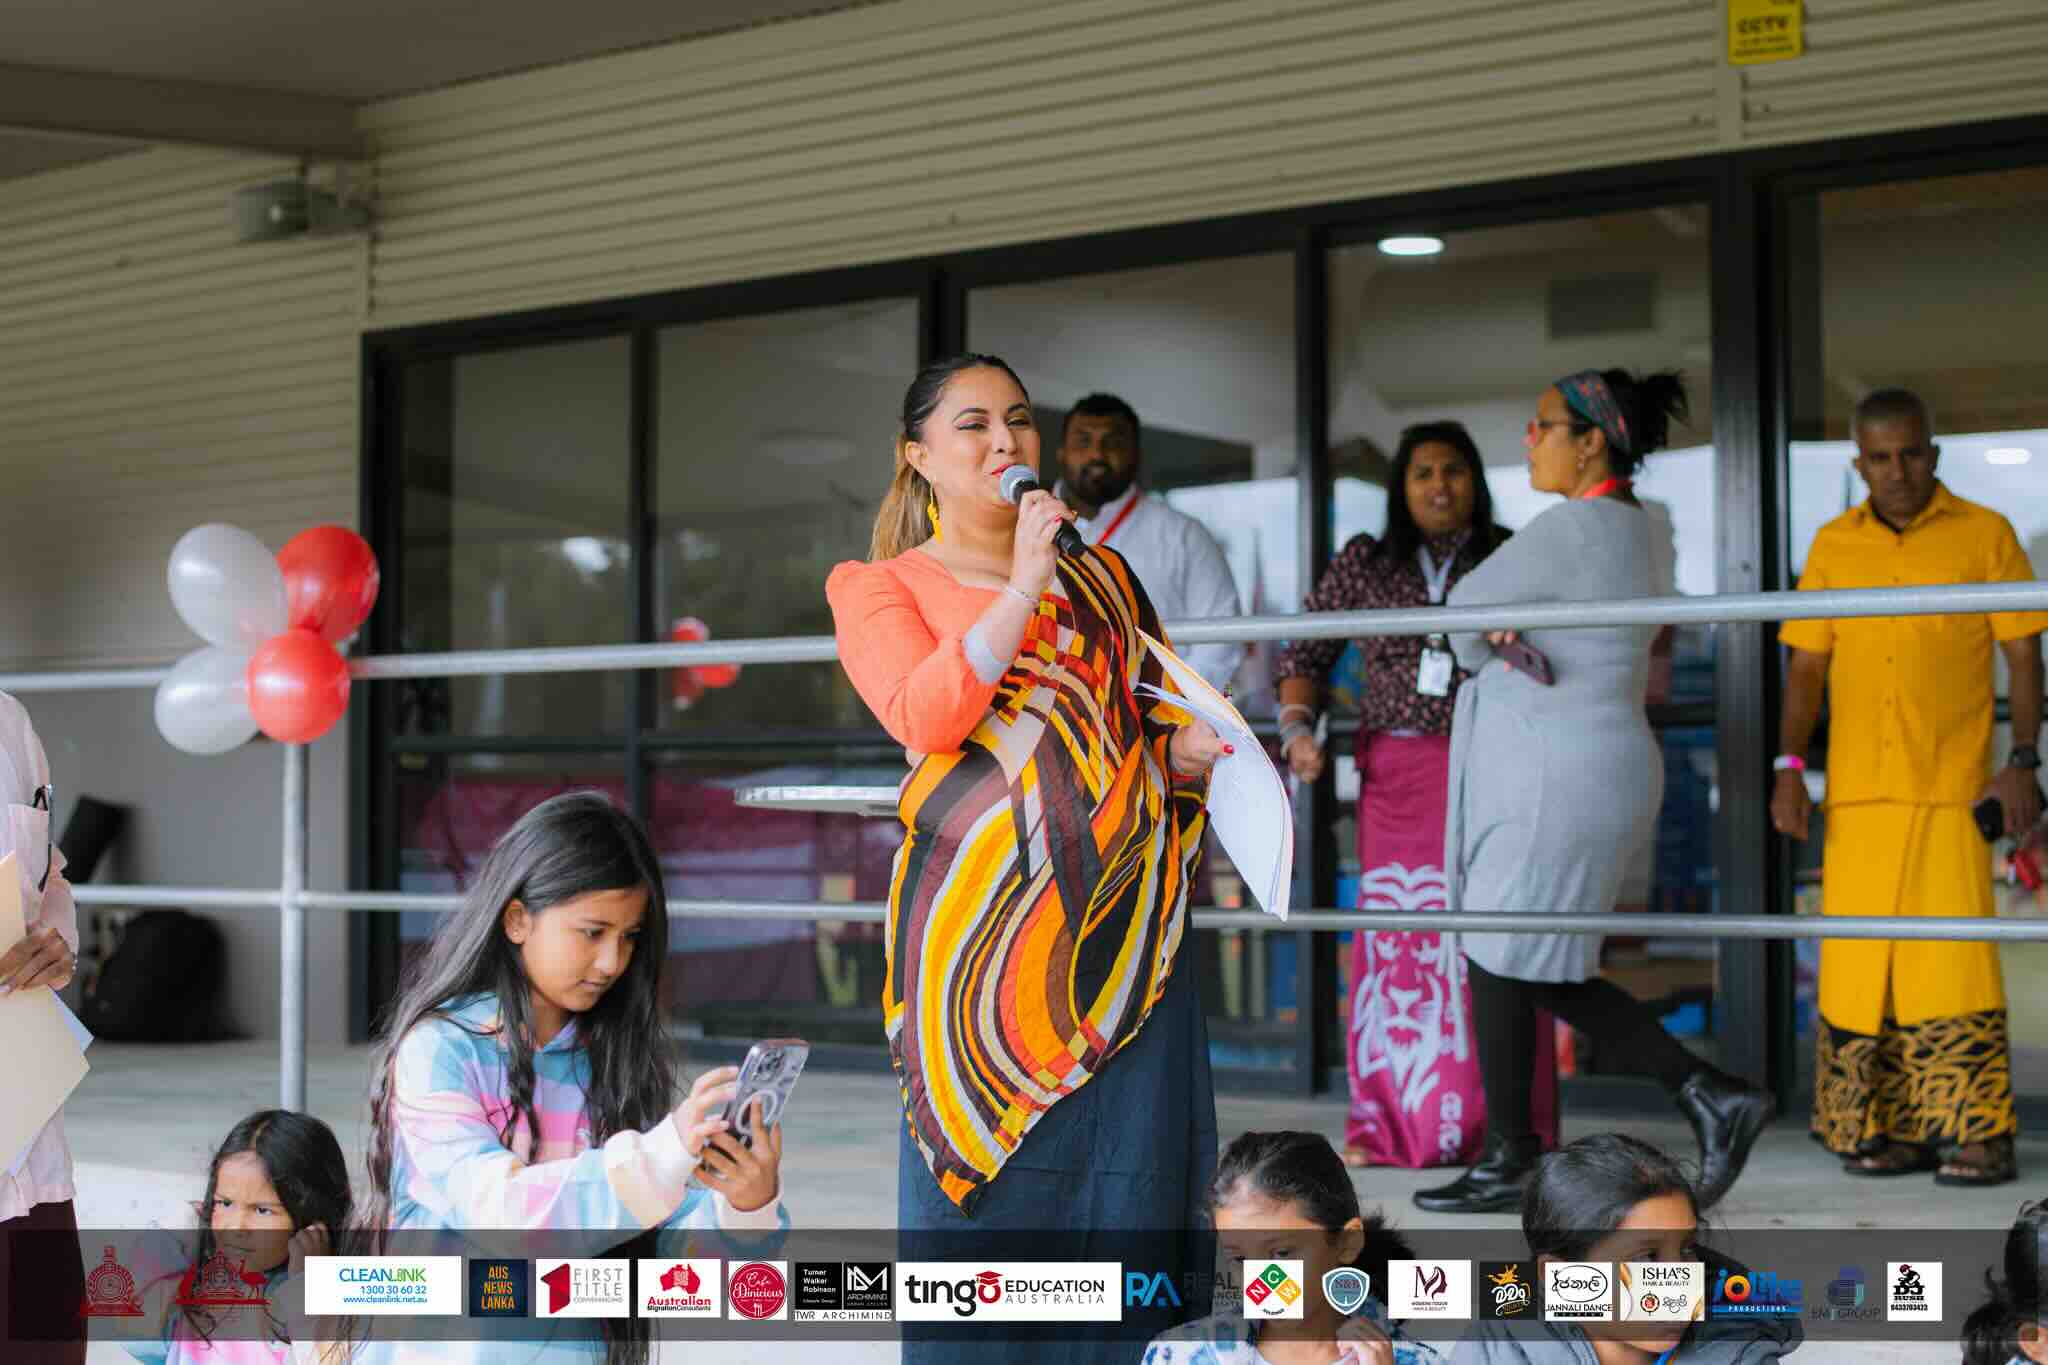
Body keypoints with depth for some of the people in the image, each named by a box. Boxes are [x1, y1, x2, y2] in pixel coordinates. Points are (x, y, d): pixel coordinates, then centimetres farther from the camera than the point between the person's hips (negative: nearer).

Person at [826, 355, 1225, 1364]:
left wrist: (1188, 750, 7)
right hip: (984, 911, -3)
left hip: (1125, 915, 4)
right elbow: (922, 715, -8)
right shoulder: (878, 587, 10)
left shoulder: (1101, 576, 22)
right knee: (985, 1177, -3)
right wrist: (1021, 590, -12)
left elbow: (1155, 717, 29)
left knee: (1127, 1181, 1)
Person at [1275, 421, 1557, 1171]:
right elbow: (1305, 652, 13)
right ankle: (1387, 1124, 8)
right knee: (1392, 937, 0)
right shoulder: (1363, 564, 9)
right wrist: (1297, 727, -3)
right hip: (1396, 774, 2)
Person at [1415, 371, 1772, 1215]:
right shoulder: (1629, 530, 14)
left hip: (1558, 782, -10)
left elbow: (1468, 609, -6)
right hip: (1583, 772, 10)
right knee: (1546, 974, 13)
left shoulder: (1569, 529, -17)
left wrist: (1480, 656, 14)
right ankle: (1710, 1096, 10)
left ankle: (1509, 1164, 15)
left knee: (1499, 962, 2)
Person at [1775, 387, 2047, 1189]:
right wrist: (1789, 767, 1)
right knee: (1857, 960, 4)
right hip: (1856, 792, 3)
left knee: (1954, 957, -8)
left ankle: (1974, 1136, -2)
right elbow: (1807, 668, 11)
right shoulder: (1833, 545, 10)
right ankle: (1880, 1130, 13)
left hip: (1951, 790, -3)